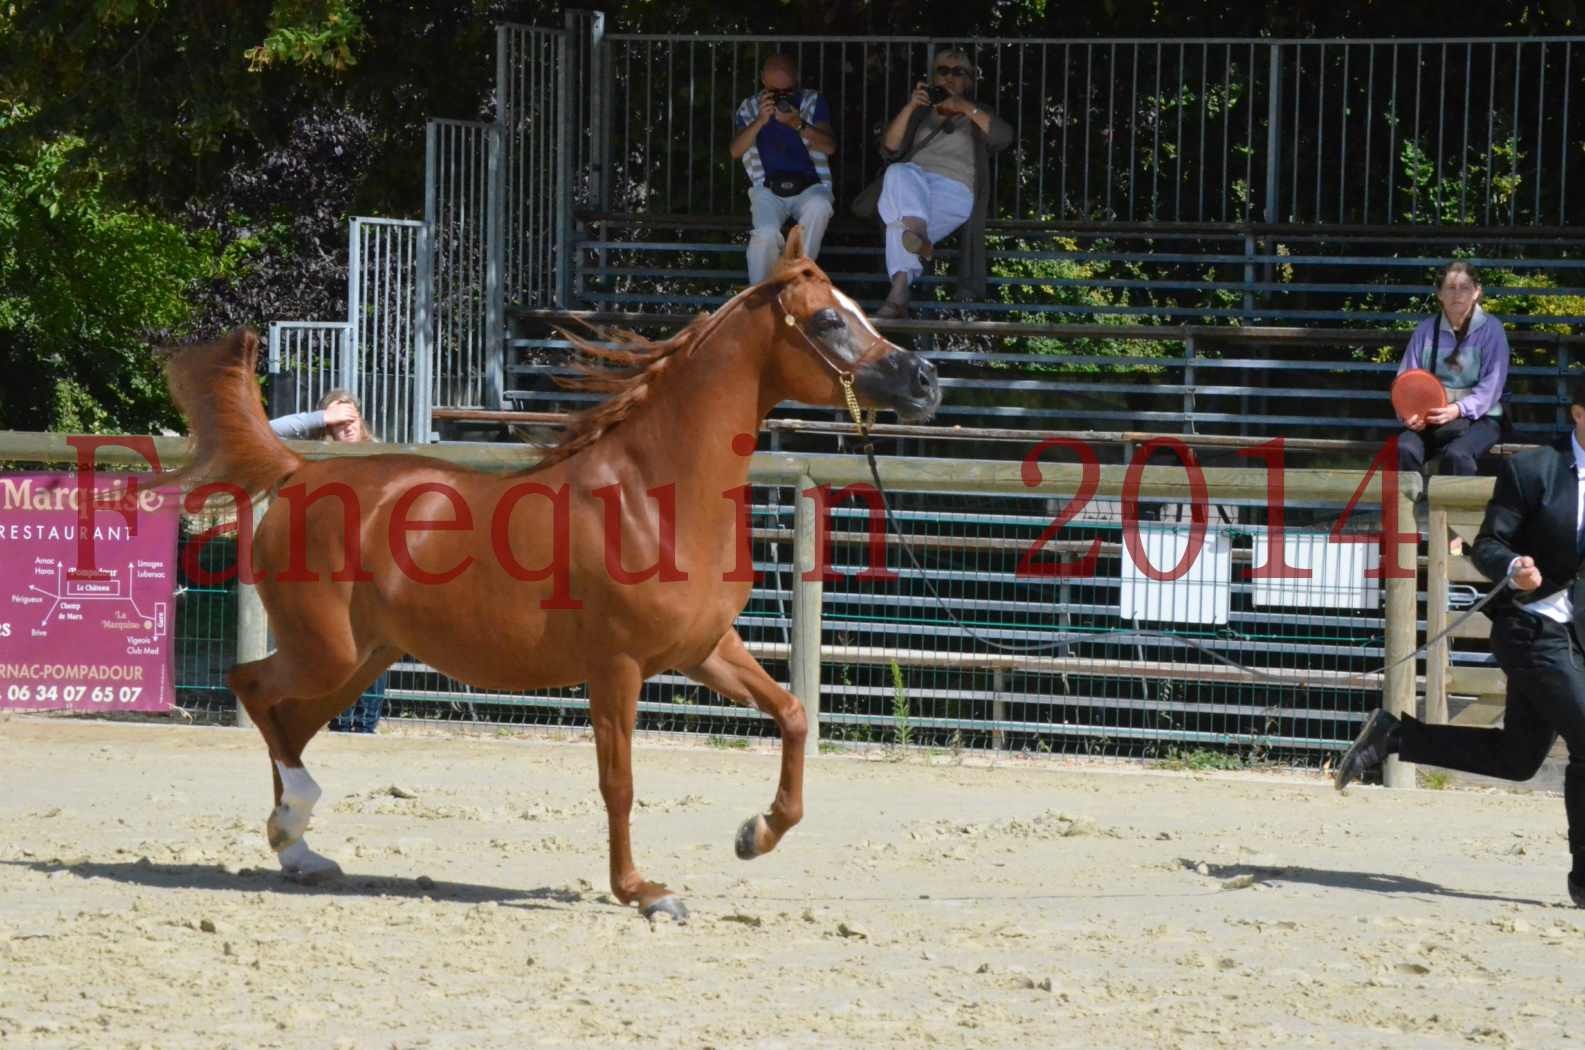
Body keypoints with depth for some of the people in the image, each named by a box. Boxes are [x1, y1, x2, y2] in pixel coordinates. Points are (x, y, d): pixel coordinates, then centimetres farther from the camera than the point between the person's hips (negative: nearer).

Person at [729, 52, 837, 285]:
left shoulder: (813, 102, 13)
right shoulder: (749, 108, 14)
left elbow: (829, 146, -1)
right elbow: (735, 151, 1)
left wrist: (799, 125, -18)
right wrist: (760, 121, -15)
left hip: (810, 187, 0)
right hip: (768, 189, 0)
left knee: (818, 206, -37)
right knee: (766, 232, -33)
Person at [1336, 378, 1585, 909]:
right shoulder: (1529, 470, -10)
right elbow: (1487, 546, -11)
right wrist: (1513, 568, -31)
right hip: (1533, 627, -7)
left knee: (1515, 758, 11)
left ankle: (1395, 734, 22)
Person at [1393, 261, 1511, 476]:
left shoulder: (1490, 329, 0)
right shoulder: (1426, 330, 10)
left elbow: (1491, 385, -8)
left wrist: (1459, 409, -24)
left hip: (1479, 417, -3)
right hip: (1430, 417, 3)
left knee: (1457, 454, -35)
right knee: (1405, 449, -29)